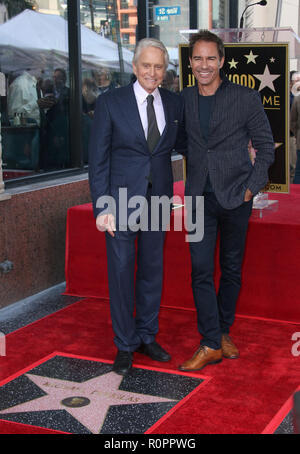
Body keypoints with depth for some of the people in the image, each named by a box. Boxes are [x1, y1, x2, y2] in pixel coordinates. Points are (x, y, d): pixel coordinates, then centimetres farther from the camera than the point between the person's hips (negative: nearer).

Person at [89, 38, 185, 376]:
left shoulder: (174, 103, 4)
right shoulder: (110, 103, -6)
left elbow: (180, 143, 15)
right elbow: (97, 158, -6)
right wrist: (101, 208, -12)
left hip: (158, 197, 4)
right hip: (122, 198, -3)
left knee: (152, 268, 13)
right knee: (121, 270, 3)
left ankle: (147, 337, 30)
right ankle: (125, 345, 18)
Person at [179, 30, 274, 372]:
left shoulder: (246, 98, -4)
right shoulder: (183, 100, 5)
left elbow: (266, 147, 1)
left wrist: (251, 188, -7)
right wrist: (193, 182, 7)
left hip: (235, 197, -2)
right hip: (199, 199, 2)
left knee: (231, 269, 9)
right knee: (201, 270, -4)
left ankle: (223, 331, 26)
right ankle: (211, 344, 2)